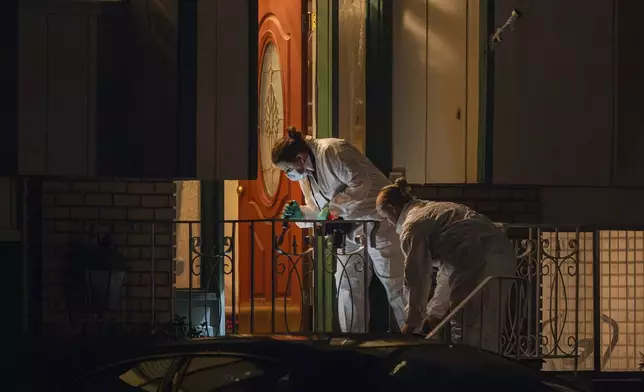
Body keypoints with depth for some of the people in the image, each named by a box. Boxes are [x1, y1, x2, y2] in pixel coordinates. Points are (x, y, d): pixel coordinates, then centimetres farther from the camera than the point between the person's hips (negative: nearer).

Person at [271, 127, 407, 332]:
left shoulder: (332, 152, -22)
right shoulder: (305, 173, 7)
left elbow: (360, 184, -28)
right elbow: (319, 210, 12)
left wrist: (332, 208, -29)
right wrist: (300, 213, -8)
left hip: (377, 221, -9)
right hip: (350, 229, 9)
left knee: (394, 284, -7)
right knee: (347, 287, 6)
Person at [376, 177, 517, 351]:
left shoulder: (412, 226, 1)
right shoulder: (433, 209, 30)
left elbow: (417, 278, 1)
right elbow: (448, 269, 33)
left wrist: (412, 322, 13)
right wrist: (436, 312, 34)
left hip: (481, 263, -9)